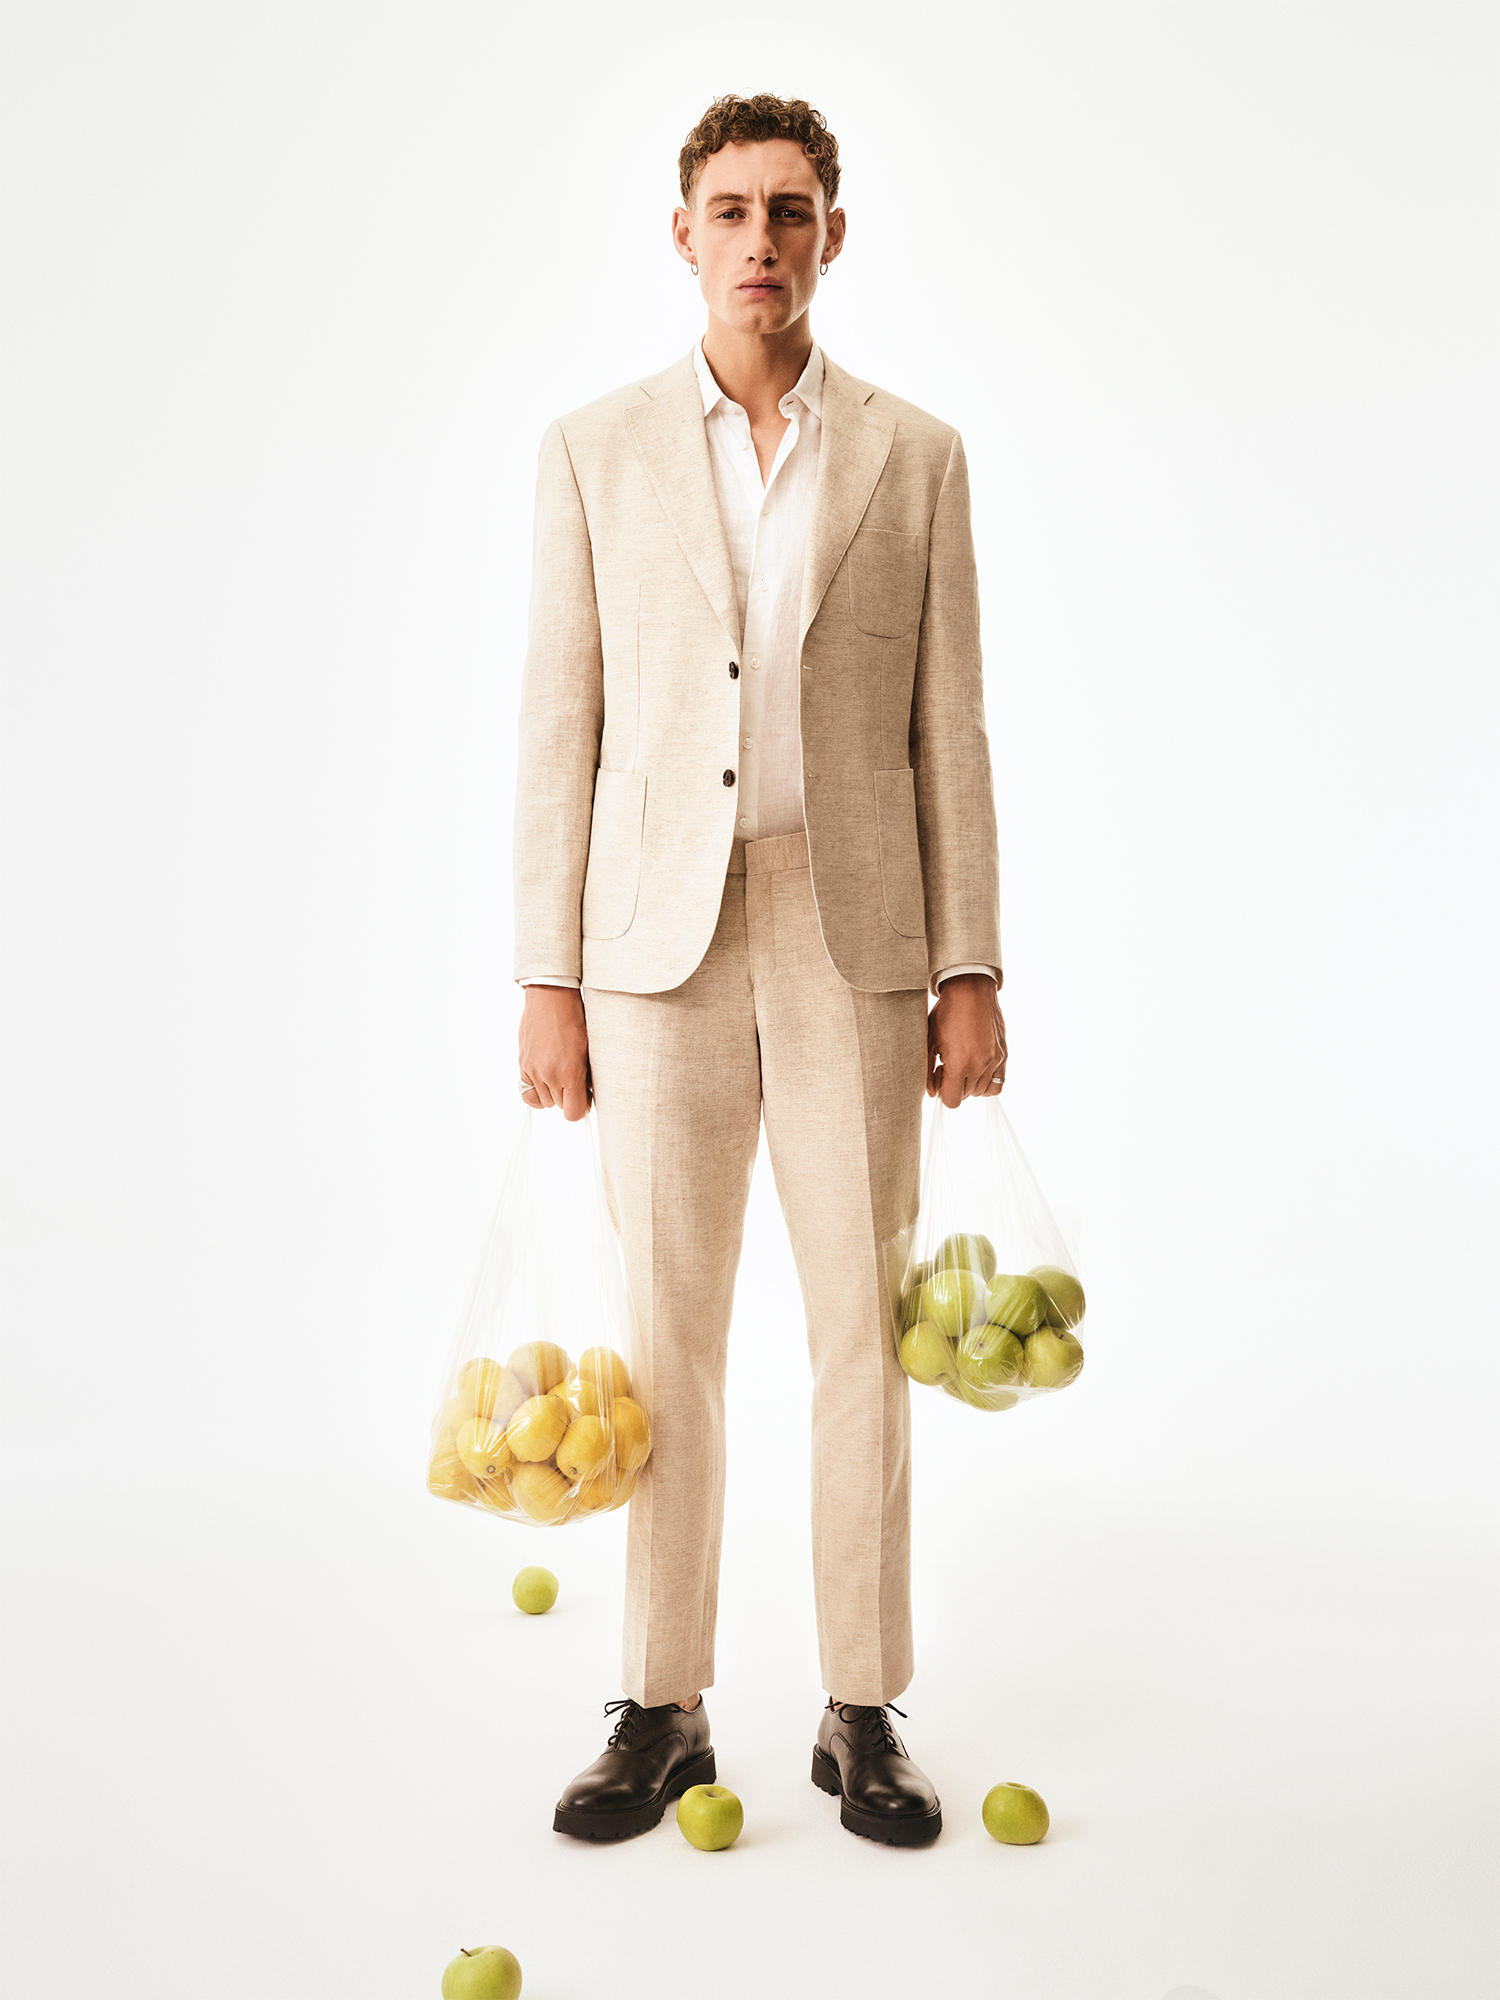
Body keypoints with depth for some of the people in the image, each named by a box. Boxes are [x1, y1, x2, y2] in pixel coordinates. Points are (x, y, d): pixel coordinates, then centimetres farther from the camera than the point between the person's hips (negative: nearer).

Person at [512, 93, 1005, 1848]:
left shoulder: (914, 456, 8)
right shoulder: (596, 452, 7)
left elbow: (948, 727, 5)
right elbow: (559, 728, 3)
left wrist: (973, 971, -2)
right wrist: (547, 981, -3)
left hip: (856, 943, 0)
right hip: (662, 943, 0)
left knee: (862, 1336, 3)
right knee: (667, 1338, 4)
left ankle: (861, 1715, 17)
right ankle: (664, 1713, 19)